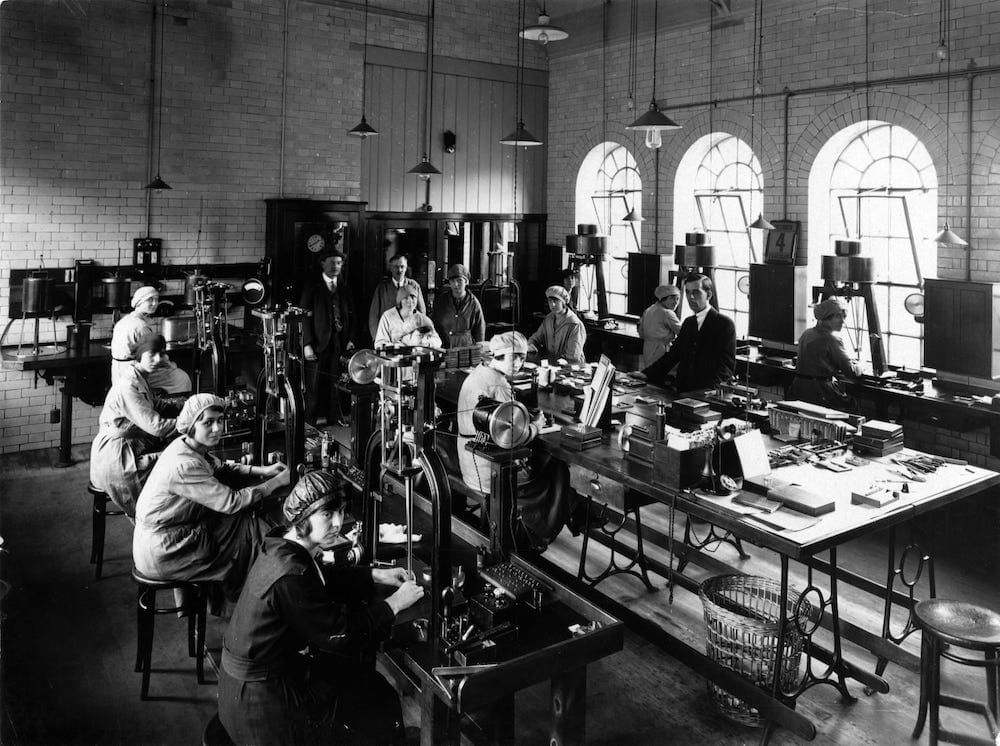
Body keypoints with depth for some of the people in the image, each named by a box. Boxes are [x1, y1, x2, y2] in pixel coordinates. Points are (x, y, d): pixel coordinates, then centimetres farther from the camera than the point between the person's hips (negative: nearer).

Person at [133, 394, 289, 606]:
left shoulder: (189, 447, -1)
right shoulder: (184, 465, -30)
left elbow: (222, 469, 15)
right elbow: (231, 502, -27)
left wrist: (264, 470, 2)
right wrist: (278, 482, -19)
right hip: (161, 554, -9)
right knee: (245, 524, -2)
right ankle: (235, 595, 21)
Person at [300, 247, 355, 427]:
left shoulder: (343, 289, 14)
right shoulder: (312, 286, 0)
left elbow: (350, 316, 16)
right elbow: (305, 316, -5)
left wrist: (349, 339, 4)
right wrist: (307, 344, -12)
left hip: (339, 343, 4)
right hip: (318, 342, -4)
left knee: (335, 382, 5)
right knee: (314, 385, -1)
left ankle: (335, 418, 16)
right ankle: (309, 422, 7)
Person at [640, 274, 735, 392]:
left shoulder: (725, 323, -2)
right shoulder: (688, 322, 19)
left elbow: (728, 365, -9)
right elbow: (673, 354, 18)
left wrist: (712, 390, -25)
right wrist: (645, 374, 6)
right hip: (683, 391, 5)